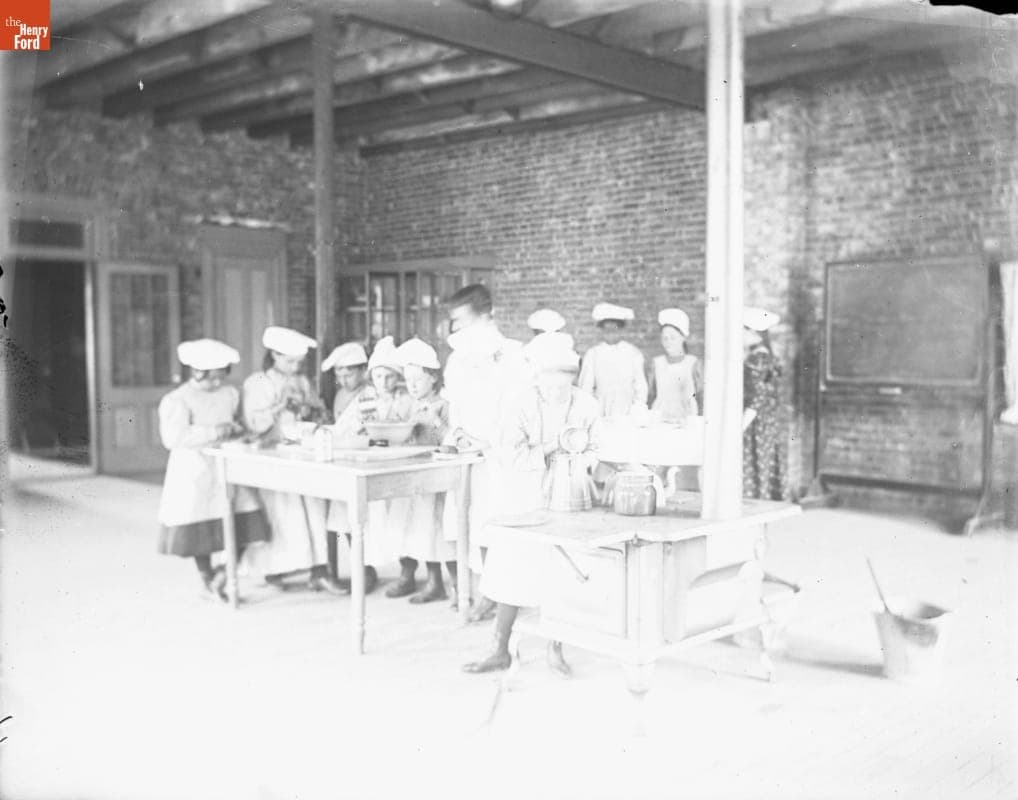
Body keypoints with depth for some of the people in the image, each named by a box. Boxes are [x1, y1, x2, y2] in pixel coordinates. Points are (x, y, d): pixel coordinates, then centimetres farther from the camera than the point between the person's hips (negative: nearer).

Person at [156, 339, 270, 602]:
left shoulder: (230, 393, 8)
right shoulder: (177, 400, -10)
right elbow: (173, 438, -23)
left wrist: (235, 429, 1)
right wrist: (214, 432, -23)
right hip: (194, 473, -4)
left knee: (243, 521, -4)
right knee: (200, 527, 6)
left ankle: (225, 570, 19)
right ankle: (207, 581, 25)